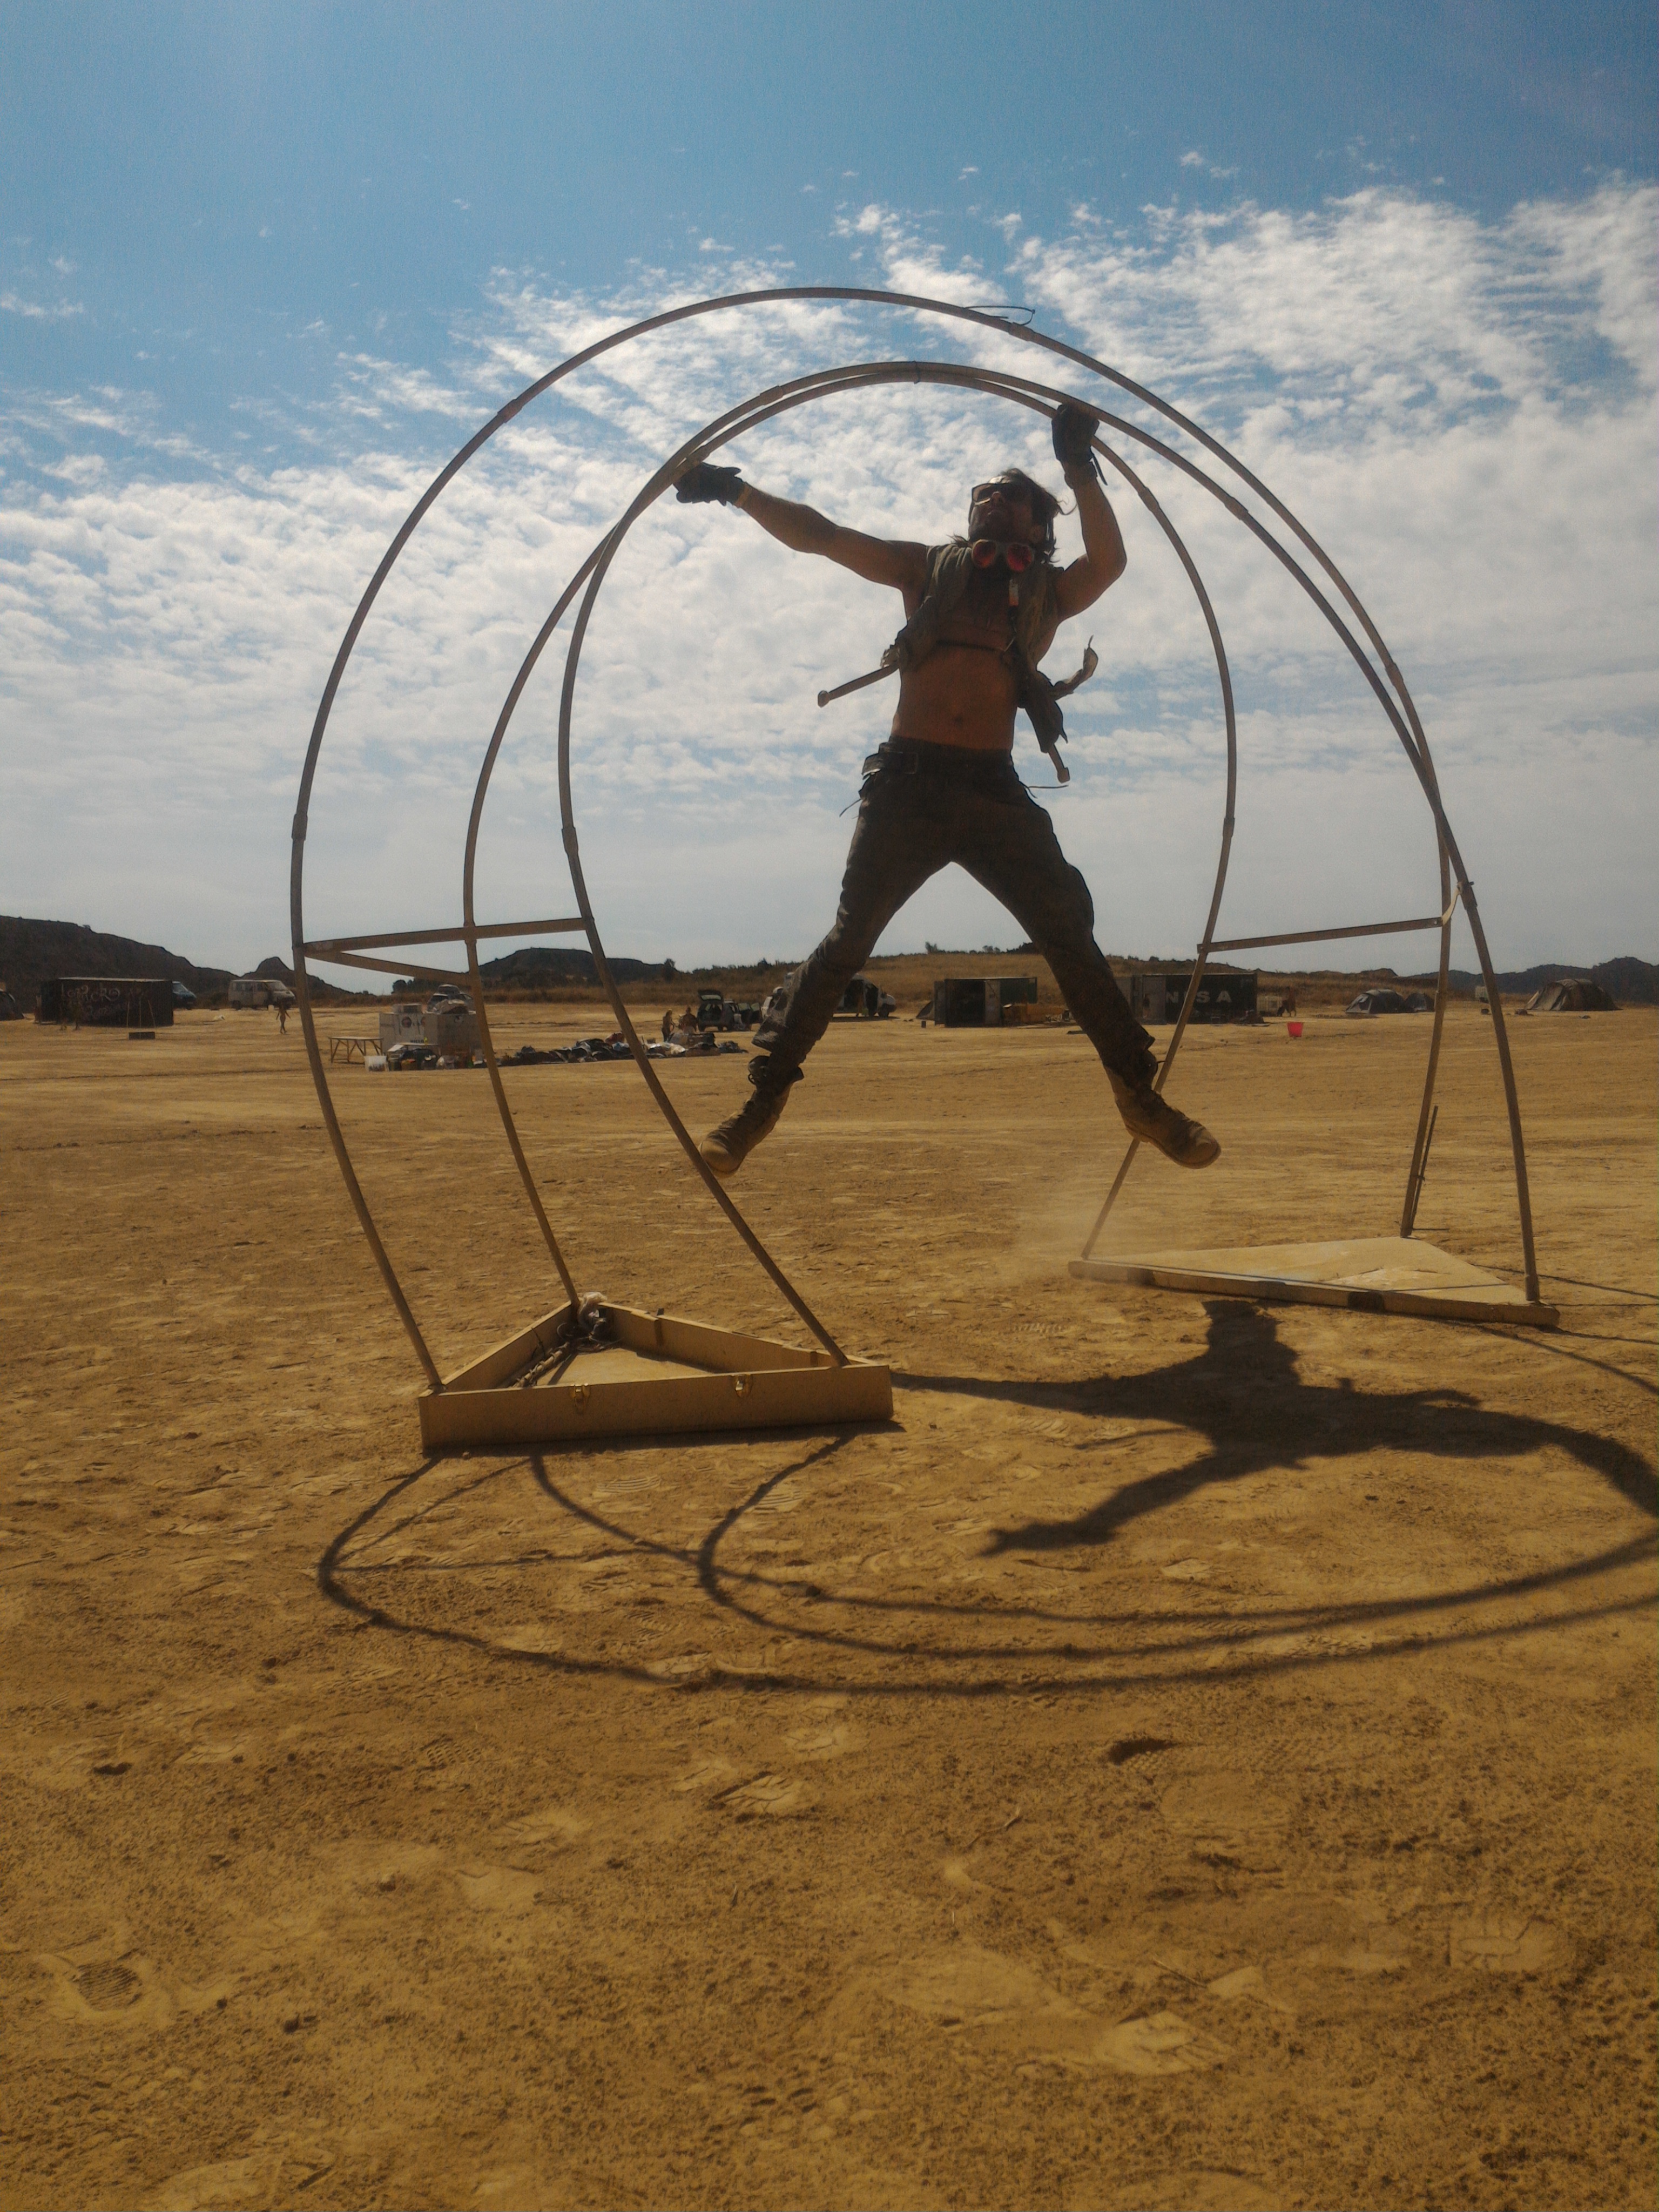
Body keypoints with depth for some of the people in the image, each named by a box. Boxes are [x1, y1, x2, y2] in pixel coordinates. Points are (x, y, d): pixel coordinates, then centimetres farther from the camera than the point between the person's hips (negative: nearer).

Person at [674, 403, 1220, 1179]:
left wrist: (1079, 469, -7)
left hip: (994, 792, 1)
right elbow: (820, 536, 16)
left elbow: (1109, 561, -2)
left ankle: (1139, 1095, 5)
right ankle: (765, 1096, 1)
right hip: (908, 782, -1)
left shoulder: (1047, 590, 18)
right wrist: (739, 491, 9)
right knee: (847, 940, -4)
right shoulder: (929, 567, 18)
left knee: (1071, 940, -4)